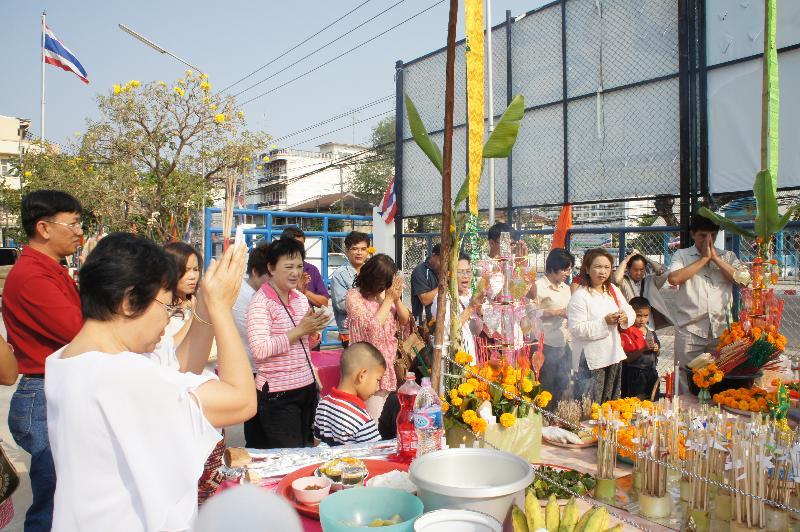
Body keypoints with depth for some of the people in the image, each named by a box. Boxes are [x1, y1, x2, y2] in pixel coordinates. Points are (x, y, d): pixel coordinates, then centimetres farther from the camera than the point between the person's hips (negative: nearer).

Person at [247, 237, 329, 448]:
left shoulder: (300, 298, 10)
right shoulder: (261, 302, -13)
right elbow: (259, 350, -25)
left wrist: (313, 331, -2)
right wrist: (299, 330, -23)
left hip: (307, 387, 7)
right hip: (278, 394, -7)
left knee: (306, 451, 16)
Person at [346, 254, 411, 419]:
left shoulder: (385, 291, 5)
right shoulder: (354, 296, -11)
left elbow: (405, 320, 7)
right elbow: (373, 328, -19)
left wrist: (397, 298, -10)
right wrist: (389, 298, -14)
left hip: (388, 360, 6)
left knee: (381, 413, 12)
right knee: (372, 417, -5)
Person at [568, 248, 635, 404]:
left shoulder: (613, 290, 9)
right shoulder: (580, 296, -15)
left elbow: (630, 311, 11)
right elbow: (576, 329, -21)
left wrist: (625, 317, -12)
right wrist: (604, 322, -25)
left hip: (613, 355, 7)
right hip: (591, 360, -7)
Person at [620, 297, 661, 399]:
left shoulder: (651, 332, 7)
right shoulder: (627, 334, -12)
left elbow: (657, 355, 17)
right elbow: (627, 359, -16)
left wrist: (656, 349, -5)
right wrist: (643, 349, -25)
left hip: (651, 372, 6)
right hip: (635, 375, -6)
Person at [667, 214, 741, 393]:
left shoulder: (728, 256, 14)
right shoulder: (682, 255, 8)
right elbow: (674, 279, -12)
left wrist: (715, 257, -5)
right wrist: (704, 258, -7)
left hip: (721, 329, 2)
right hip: (690, 329, -2)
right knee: (688, 380, 2)